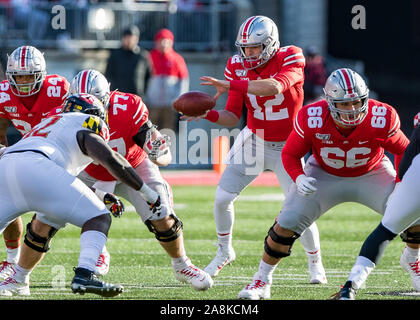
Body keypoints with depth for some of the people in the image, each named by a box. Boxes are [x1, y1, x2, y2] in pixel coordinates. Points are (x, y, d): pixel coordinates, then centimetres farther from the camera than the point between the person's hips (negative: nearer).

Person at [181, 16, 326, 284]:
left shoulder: (290, 59, -20)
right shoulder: (238, 66, -7)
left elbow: (274, 87, -42)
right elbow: (233, 117, -5)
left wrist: (229, 85, -44)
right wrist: (209, 114, -26)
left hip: (286, 146, -4)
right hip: (254, 140, 4)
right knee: (222, 198, -1)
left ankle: (315, 262, 15)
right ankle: (224, 252, 23)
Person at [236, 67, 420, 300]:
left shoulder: (381, 120, -30)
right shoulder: (311, 120, -29)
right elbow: (290, 154, -11)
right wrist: (299, 178, -30)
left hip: (371, 174, 0)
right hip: (325, 175, 0)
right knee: (286, 224, -12)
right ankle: (262, 280, 8)